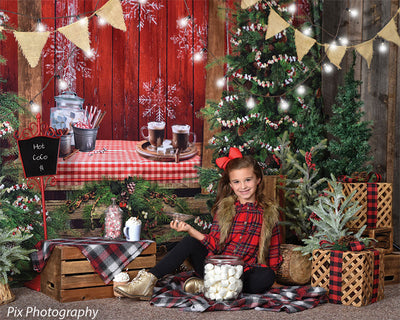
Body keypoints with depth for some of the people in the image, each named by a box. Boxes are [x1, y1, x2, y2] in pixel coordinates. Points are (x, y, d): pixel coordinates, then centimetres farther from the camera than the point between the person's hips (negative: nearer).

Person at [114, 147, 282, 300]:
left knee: (267, 276, -33)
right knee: (190, 242, -20)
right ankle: (148, 282, -24)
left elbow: (274, 254, 8)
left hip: (245, 273, -1)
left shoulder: (268, 212, 5)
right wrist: (189, 229, -15)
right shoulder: (224, 208, 7)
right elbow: (214, 244, -1)